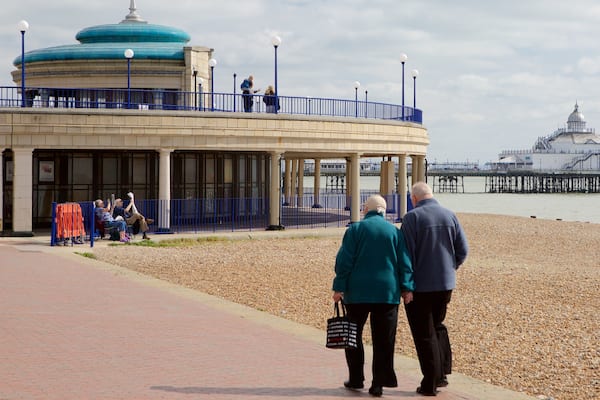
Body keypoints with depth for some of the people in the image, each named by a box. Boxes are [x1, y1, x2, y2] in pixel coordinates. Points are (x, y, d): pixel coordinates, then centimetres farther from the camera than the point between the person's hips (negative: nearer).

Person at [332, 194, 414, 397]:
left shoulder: (355, 229, -2)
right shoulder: (395, 231, 5)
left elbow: (344, 261, -5)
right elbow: (405, 263, 2)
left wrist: (339, 288, -1)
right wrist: (407, 288, 3)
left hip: (357, 291, -1)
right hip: (387, 292, 1)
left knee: (353, 335, 14)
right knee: (383, 340, 3)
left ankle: (356, 379, 18)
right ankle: (378, 384, 1)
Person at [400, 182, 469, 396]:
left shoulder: (412, 217, -13)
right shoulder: (450, 216, 2)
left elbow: (406, 254, -15)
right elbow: (463, 249, 4)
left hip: (419, 286, -5)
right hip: (446, 283, 5)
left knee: (424, 333, 3)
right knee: (438, 326, 22)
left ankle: (430, 383, 5)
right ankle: (442, 374, 22)